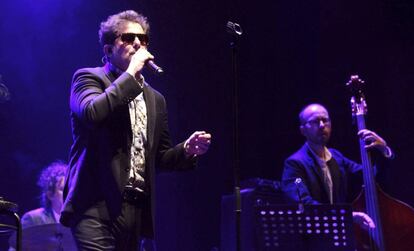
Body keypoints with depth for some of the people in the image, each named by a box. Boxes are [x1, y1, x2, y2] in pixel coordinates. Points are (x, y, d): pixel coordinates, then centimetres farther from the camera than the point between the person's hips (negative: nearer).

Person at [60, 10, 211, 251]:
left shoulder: (155, 99, 21)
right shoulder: (88, 77, 4)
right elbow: (93, 113, -18)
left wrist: (187, 150, 3)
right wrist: (131, 73, -12)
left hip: (137, 209, 6)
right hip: (98, 206, -6)